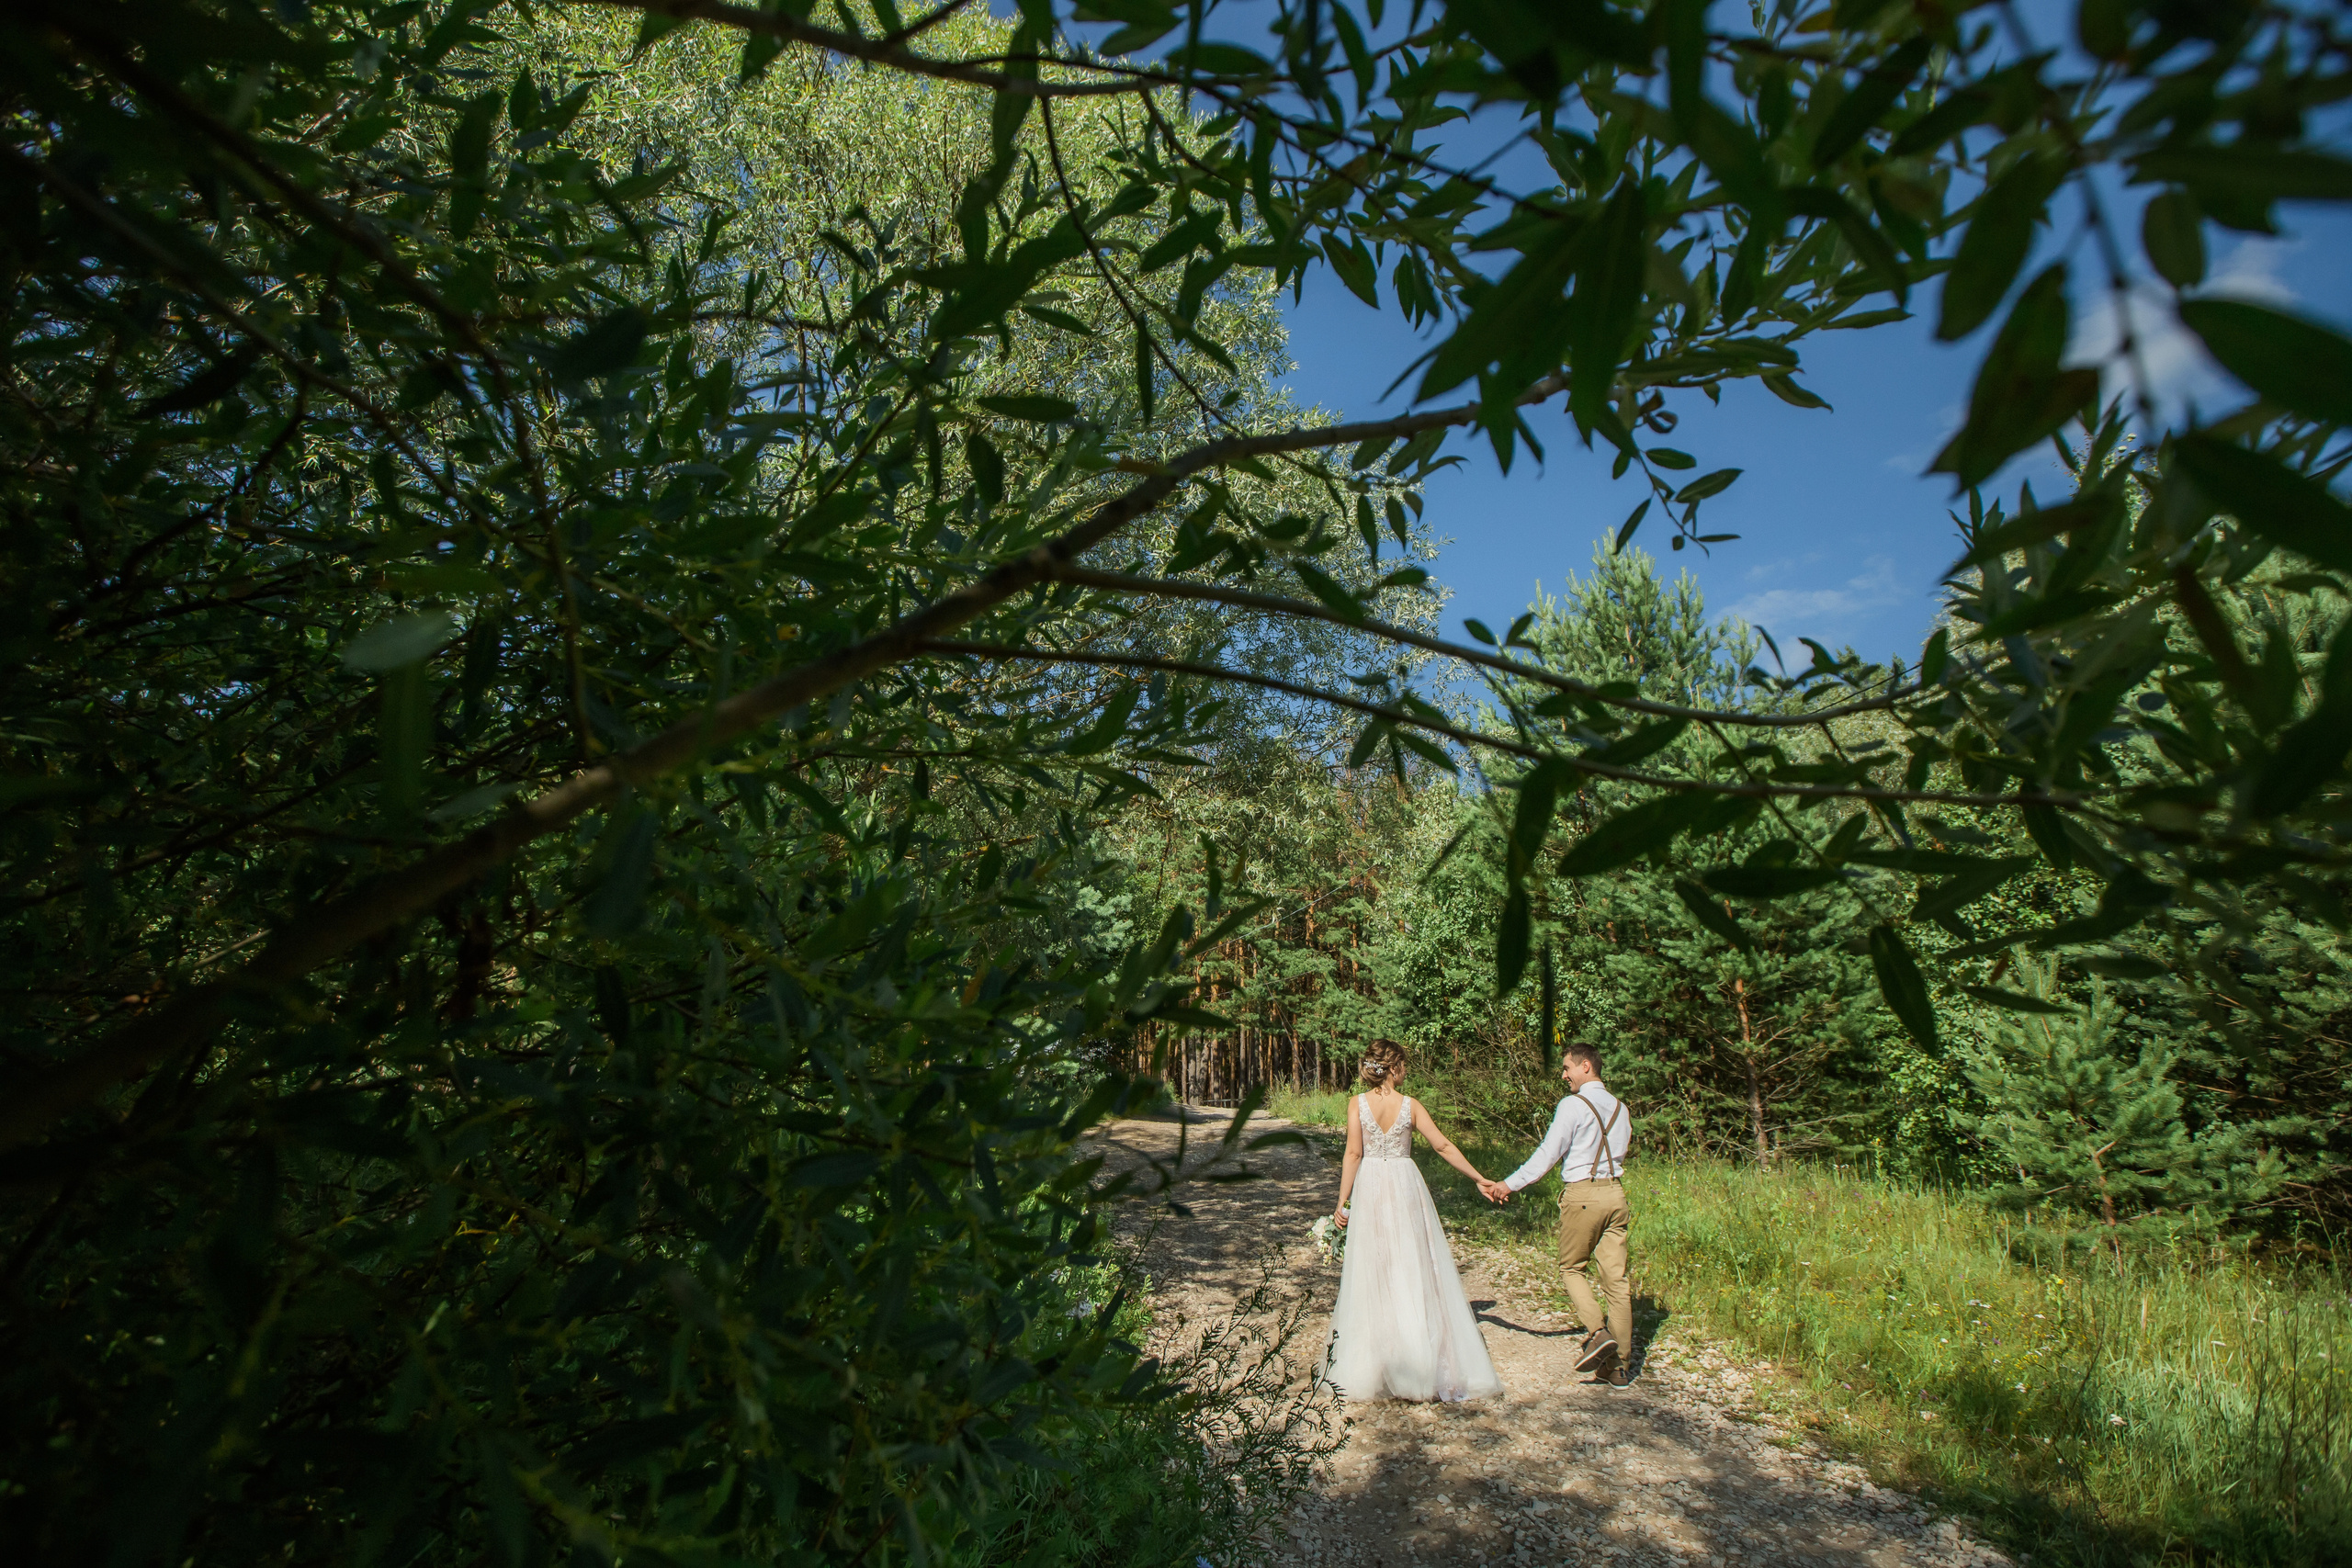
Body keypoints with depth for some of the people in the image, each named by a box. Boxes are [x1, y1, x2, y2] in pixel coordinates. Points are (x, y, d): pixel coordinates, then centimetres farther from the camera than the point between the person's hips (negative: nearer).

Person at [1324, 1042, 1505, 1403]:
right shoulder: (1410, 1106, -5)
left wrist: (1343, 1201, -3)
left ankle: (1369, 1368, 16)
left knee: (1372, 1274, 8)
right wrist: (1479, 1178, 9)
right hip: (1405, 1186, 0)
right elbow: (1443, 1146, -1)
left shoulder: (1357, 1104, -6)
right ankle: (1420, 1360, 13)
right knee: (1413, 1270, 8)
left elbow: (1354, 1153, -8)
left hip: (1369, 1187, 1)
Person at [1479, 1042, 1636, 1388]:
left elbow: (1548, 1153, -11)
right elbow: (1621, 1149, 17)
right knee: (1615, 1278, 7)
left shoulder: (1573, 1104, -9)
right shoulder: (1619, 1108, 12)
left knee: (1571, 1268, 11)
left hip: (1581, 1194, -6)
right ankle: (1621, 1366, 11)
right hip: (1615, 1193, 6)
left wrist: (1510, 1184, -5)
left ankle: (1598, 1331, -8)